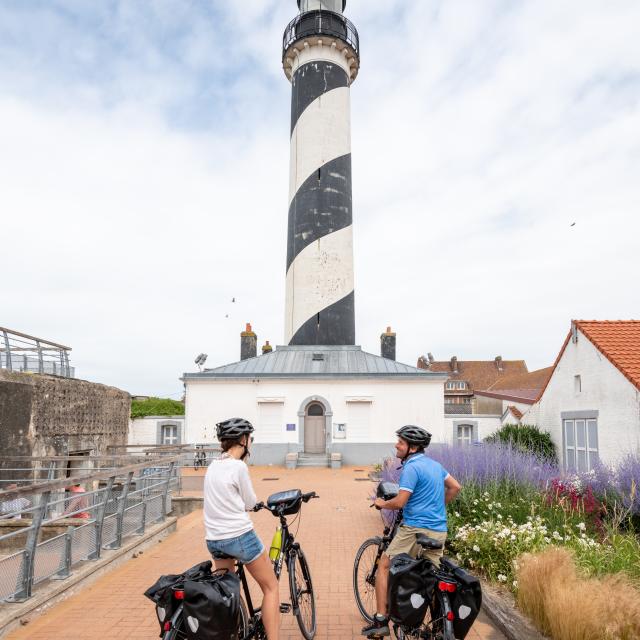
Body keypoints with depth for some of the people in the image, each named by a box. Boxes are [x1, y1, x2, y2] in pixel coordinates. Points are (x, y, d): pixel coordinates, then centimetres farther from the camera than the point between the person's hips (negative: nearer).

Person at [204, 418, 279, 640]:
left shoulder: (213, 466, 7)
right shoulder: (238, 467, -16)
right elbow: (251, 503, -5)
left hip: (214, 538, 8)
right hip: (240, 536, -8)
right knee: (271, 588, 7)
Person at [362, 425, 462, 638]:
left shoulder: (411, 467, -15)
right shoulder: (435, 464, 11)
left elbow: (400, 502, -20)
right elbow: (455, 487, 20)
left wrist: (382, 503, -1)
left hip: (416, 529, -8)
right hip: (439, 532, 8)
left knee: (384, 566, 6)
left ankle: (381, 621, 4)